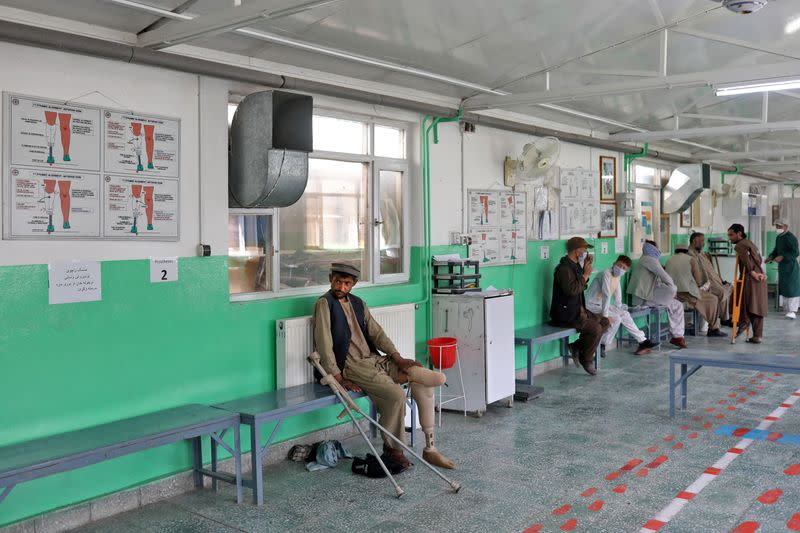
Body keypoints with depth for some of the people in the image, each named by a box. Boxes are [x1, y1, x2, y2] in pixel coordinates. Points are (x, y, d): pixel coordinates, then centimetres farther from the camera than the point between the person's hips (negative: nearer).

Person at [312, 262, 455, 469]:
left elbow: (376, 332, 12)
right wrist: (339, 378, -17)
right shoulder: (325, 304, -5)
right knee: (396, 395, -29)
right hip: (352, 365, -7)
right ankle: (392, 448, -3)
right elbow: (324, 344, -12)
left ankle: (430, 448, -2)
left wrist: (397, 358, -2)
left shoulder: (358, 303, 17)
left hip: (375, 359, 7)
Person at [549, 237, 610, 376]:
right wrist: (585, 275, -18)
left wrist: (586, 269, 9)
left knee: (605, 322, 6)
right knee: (596, 329, -20)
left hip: (577, 310, 10)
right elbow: (572, 290, -30)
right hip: (566, 315, -10)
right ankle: (586, 360, 0)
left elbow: (581, 285, 23)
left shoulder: (574, 265, 13)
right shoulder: (564, 268, -19)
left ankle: (577, 346, 7)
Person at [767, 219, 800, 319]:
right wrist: (771, 257, 7)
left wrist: (782, 257, -27)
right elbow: (776, 250, 25)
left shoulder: (791, 237, -14)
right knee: (783, 287, 11)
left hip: (791, 267, -9)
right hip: (782, 266, 9)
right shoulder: (778, 238, 13)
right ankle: (788, 309, 21)